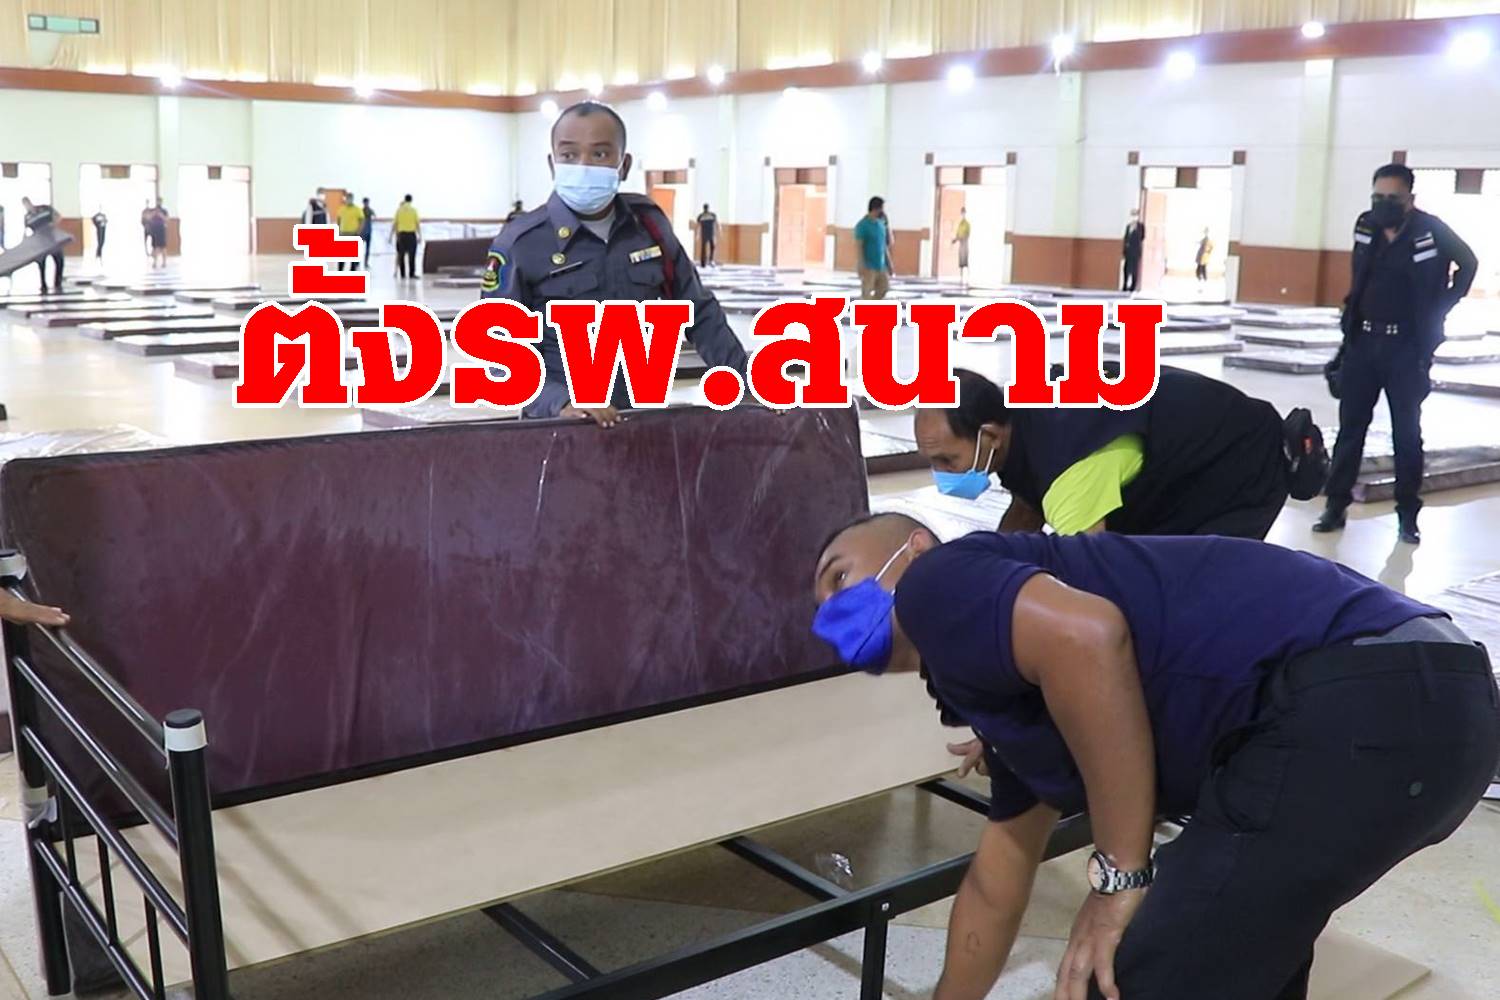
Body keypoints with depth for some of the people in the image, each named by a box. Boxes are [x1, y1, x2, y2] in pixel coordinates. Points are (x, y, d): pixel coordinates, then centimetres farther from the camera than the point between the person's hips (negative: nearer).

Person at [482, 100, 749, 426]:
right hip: (559, 426, -3)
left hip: (644, 417, 3)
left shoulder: (649, 224, 3)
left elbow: (698, 311, 11)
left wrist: (752, 384, 5)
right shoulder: (519, 244, -9)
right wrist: (560, 403, -25)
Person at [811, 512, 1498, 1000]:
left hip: (1354, 708, -10)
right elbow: (995, 886, 40)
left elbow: (1087, 636, -18)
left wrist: (1118, 878, -10)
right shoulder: (1006, 687, 29)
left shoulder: (936, 587, 4)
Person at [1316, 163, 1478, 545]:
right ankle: (1336, 506, 10)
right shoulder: (1365, 226, 3)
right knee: (1350, 427, 5)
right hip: (1362, 342, 4)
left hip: (1408, 348, -3)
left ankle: (1407, 515, 10)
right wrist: (1351, 312, 11)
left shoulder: (1431, 230, -9)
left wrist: (1442, 309, 0)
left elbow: (1469, 263, 5)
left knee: (1407, 433, 3)